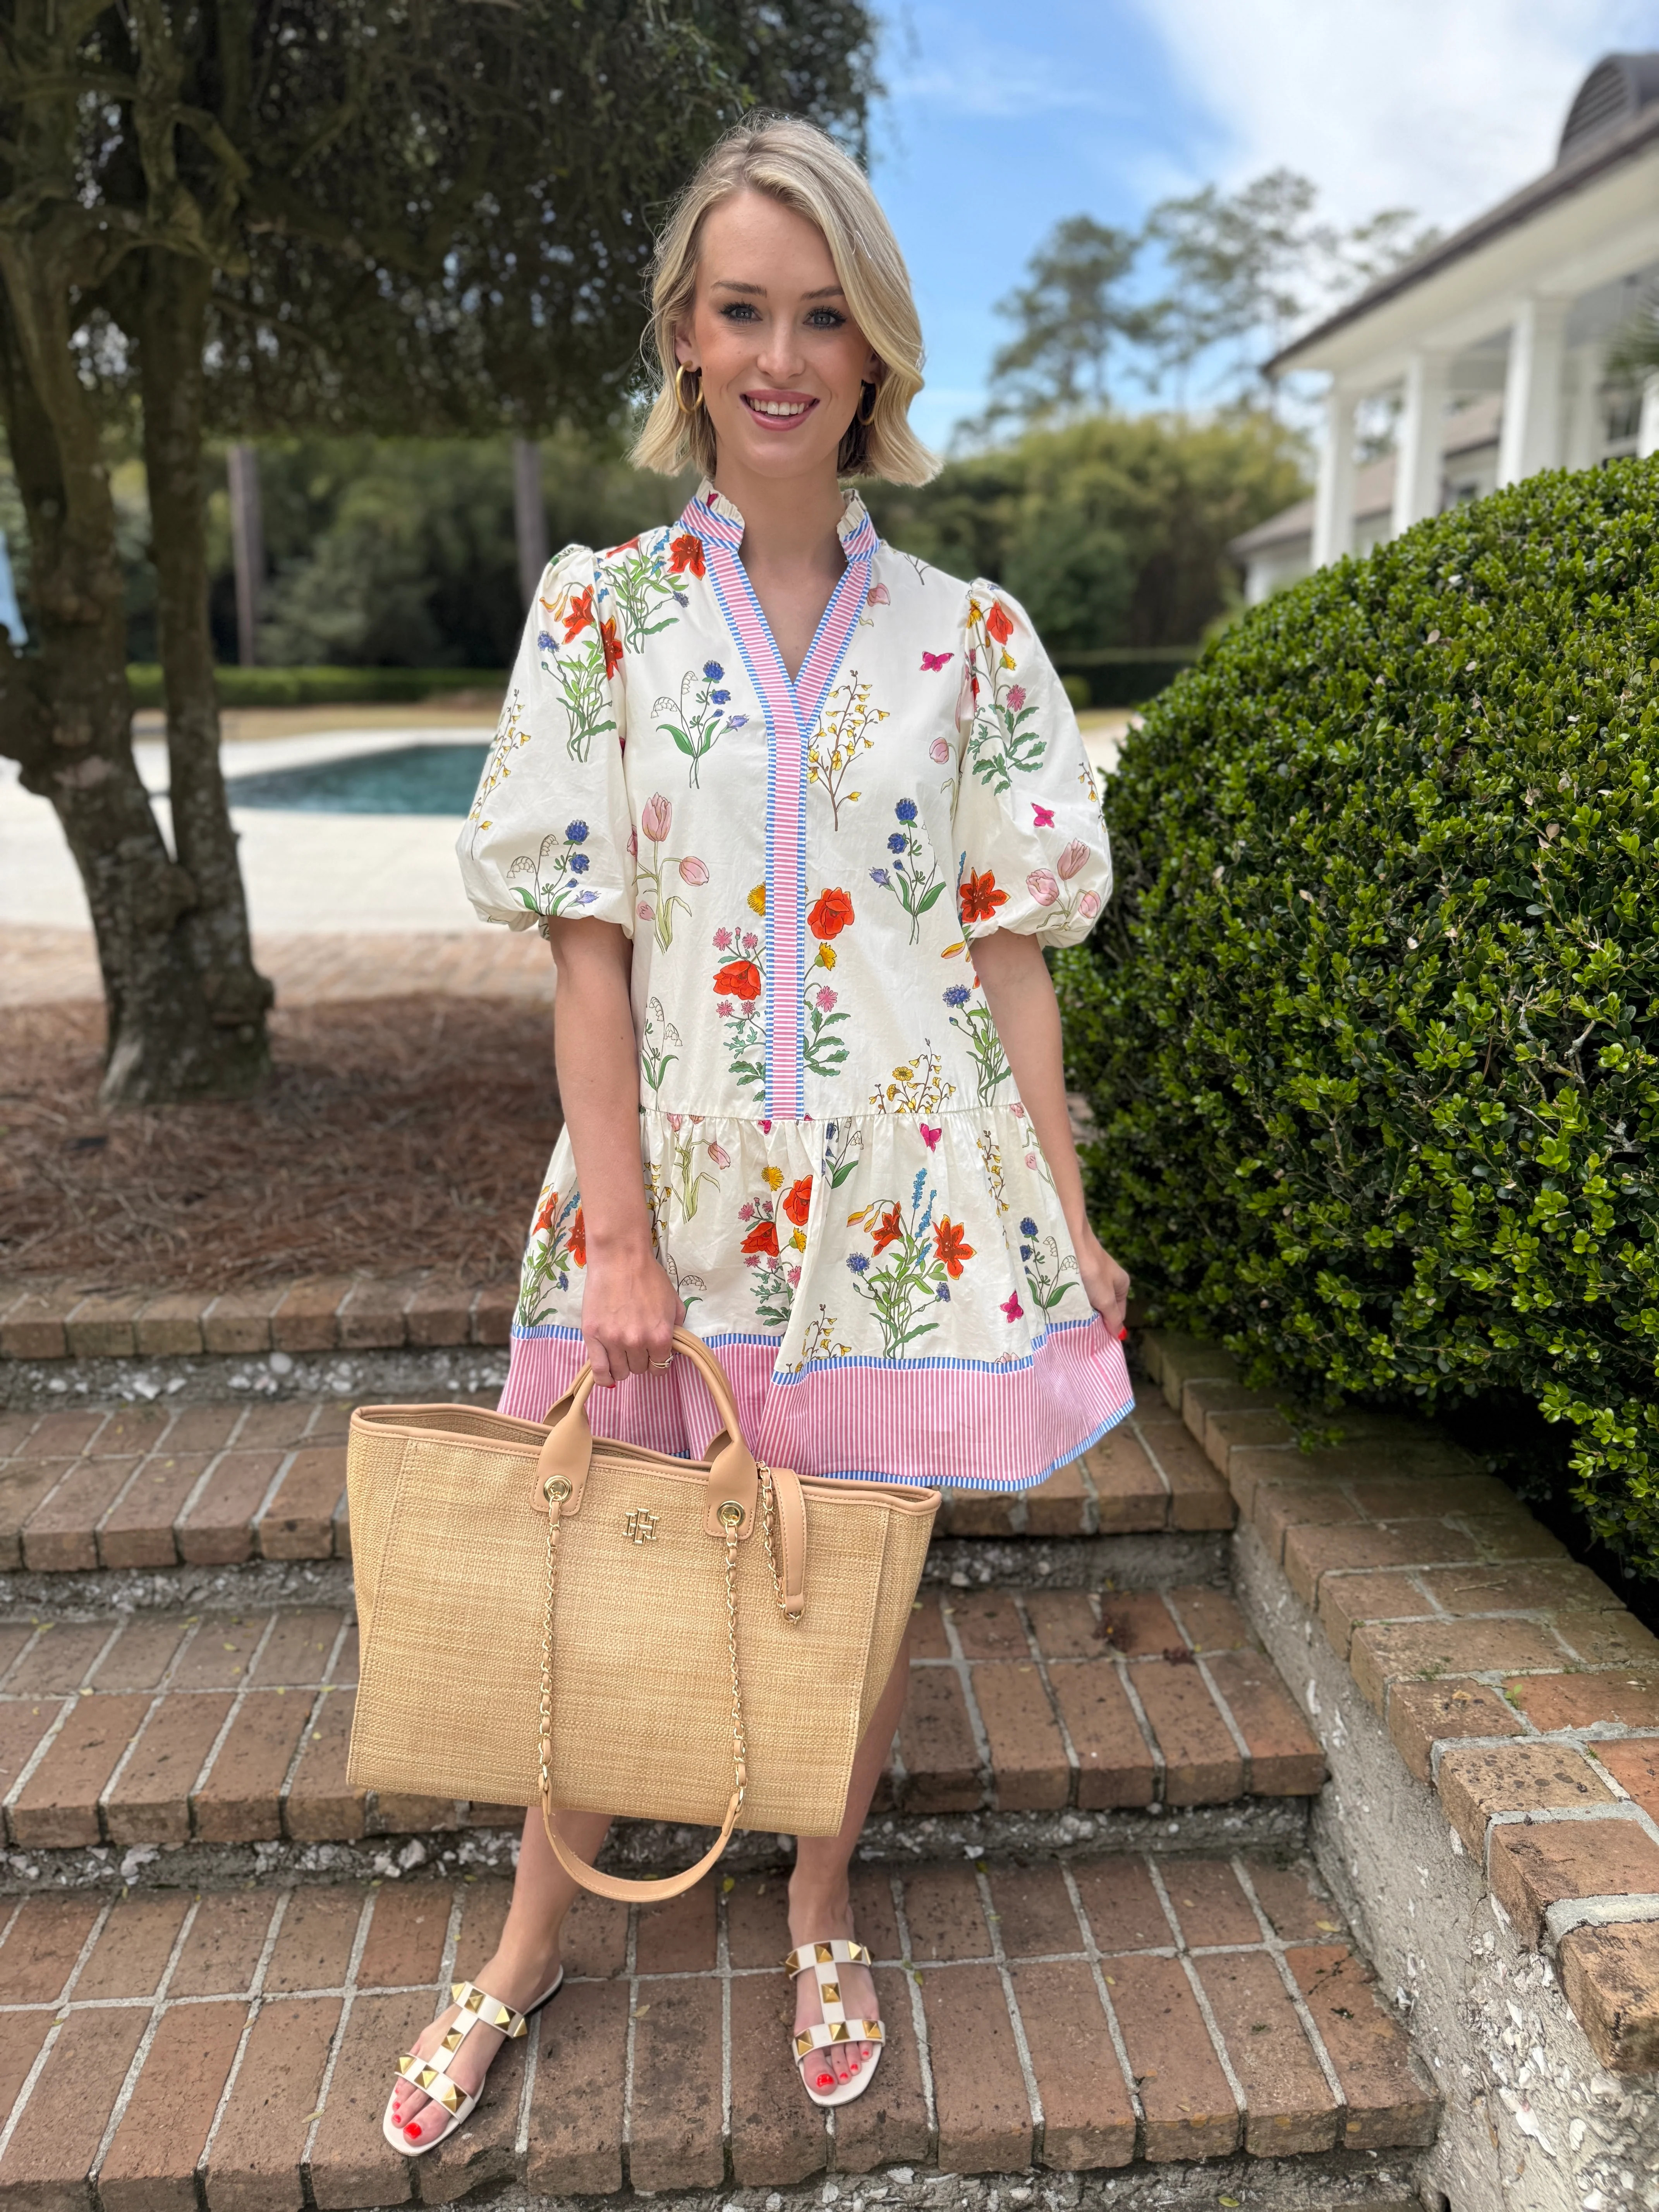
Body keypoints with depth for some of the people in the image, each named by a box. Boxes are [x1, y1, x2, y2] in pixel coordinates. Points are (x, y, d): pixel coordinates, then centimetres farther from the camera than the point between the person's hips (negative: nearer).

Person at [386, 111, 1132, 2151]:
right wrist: (621, 1233, -9)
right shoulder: (602, 610, 0)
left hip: (904, 1188, 1)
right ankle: (532, 1946, 39)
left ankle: (820, 1912, 42)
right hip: (674, 1171, 0)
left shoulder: (965, 637, 2)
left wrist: (1068, 1223, 1)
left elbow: (1008, 953, 2)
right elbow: (587, 949, -4)